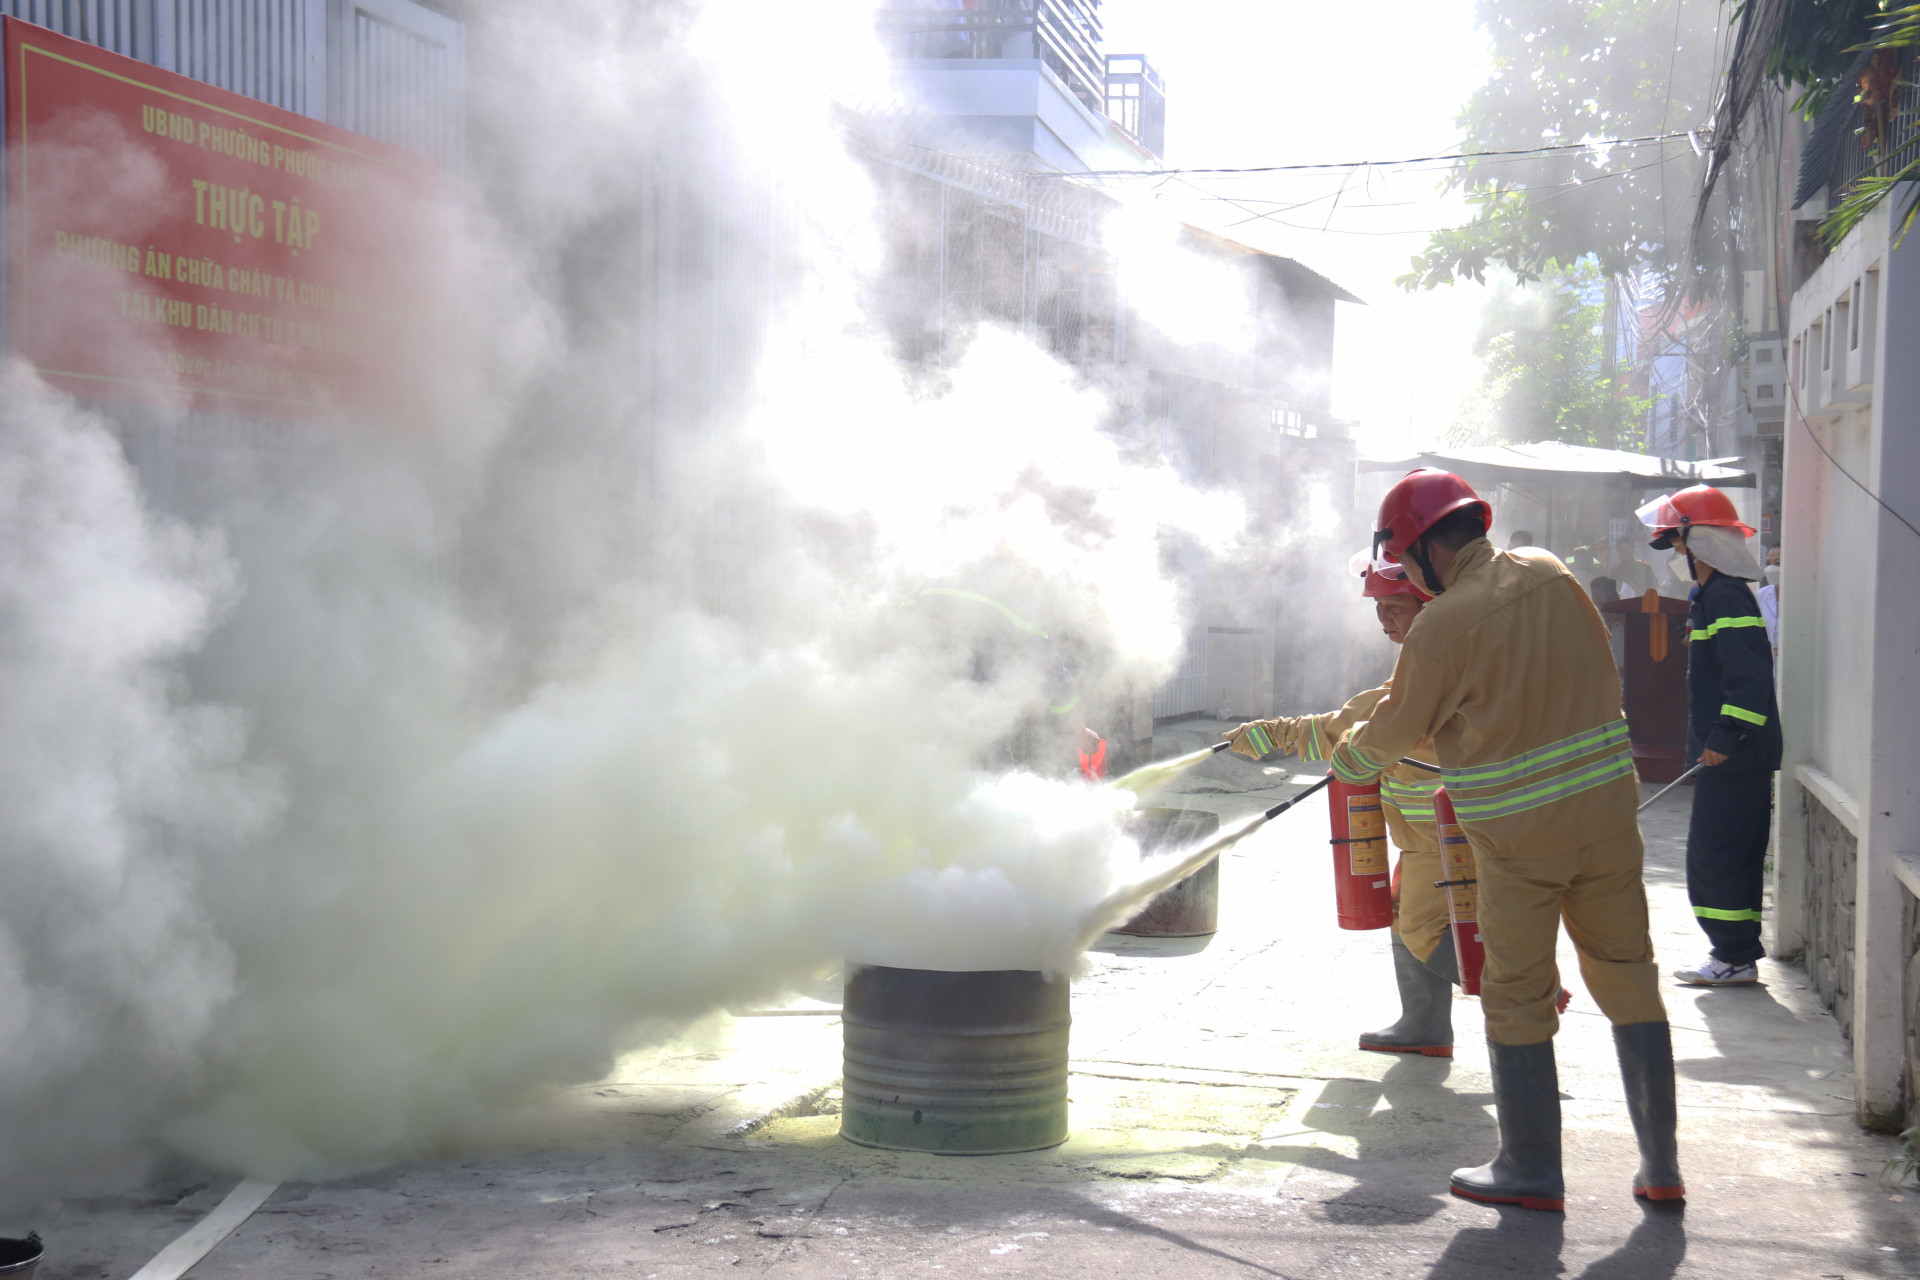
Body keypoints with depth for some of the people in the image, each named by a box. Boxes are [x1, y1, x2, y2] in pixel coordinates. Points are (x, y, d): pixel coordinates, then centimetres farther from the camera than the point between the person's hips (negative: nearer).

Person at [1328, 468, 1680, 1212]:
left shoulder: (1441, 626, -12)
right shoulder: (1549, 575, 5)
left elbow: (1395, 731, 0)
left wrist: (1350, 758, 23)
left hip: (1520, 832, -5)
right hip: (1606, 807, 6)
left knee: (1518, 997, 7)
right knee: (1627, 975, 12)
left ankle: (1532, 1171, 15)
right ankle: (1661, 1164, 17)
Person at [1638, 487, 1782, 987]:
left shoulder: (1727, 598, -16)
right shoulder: (1714, 594, 18)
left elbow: (1750, 677, -23)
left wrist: (1727, 735, -25)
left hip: (1734, 756, -11)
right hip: (1727, 753, 11)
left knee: (1714, 855, -8)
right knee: (1734, 855, 14)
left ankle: (1735, 956, -3)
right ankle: (1737, 952, 21)